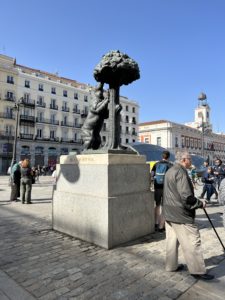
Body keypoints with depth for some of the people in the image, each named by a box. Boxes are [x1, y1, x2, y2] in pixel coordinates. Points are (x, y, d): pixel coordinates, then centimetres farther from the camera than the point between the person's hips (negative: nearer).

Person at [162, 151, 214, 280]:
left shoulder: (170, 171, 12)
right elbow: (186, 197, -23)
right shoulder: (181, 172, -19)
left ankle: (172, 265, 29)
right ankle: (198, 271, 13)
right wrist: (200, 203, -8)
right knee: (193, 241, 2)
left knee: (172, 240, 17)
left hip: (169, 213, 10)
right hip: (181, 215, -10)